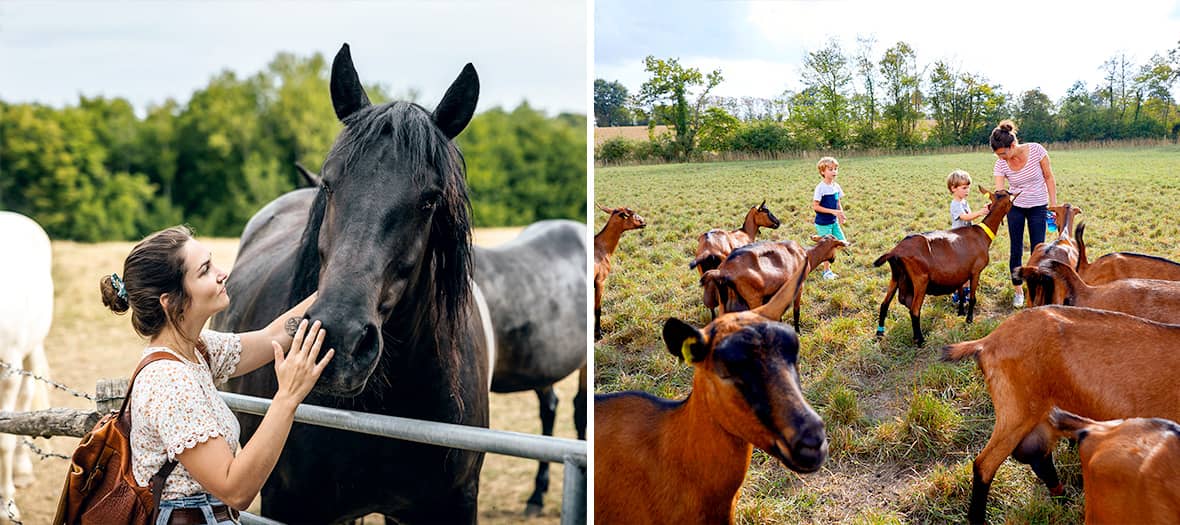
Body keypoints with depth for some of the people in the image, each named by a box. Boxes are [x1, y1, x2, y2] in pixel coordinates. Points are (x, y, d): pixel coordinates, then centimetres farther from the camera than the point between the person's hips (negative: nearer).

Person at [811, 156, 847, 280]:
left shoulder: (836, 186, 2)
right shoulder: (820, 188, -18)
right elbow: (815, 206, -18)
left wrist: (841, 214, -6)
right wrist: (832, 211, -23)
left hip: (834, 222, 7)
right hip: (823, 223, -7)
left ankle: (826, 260, 29)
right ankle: (827, 271, 16)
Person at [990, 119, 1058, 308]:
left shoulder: (1036, 150, -22)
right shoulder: (1001, 164, -16)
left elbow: (1049, 178, -10)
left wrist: (1054, 205, -9)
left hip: (1038, 207, -2)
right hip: (1015, 207, 2)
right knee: (1016, 251, 4)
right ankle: (1017, 291, 18)